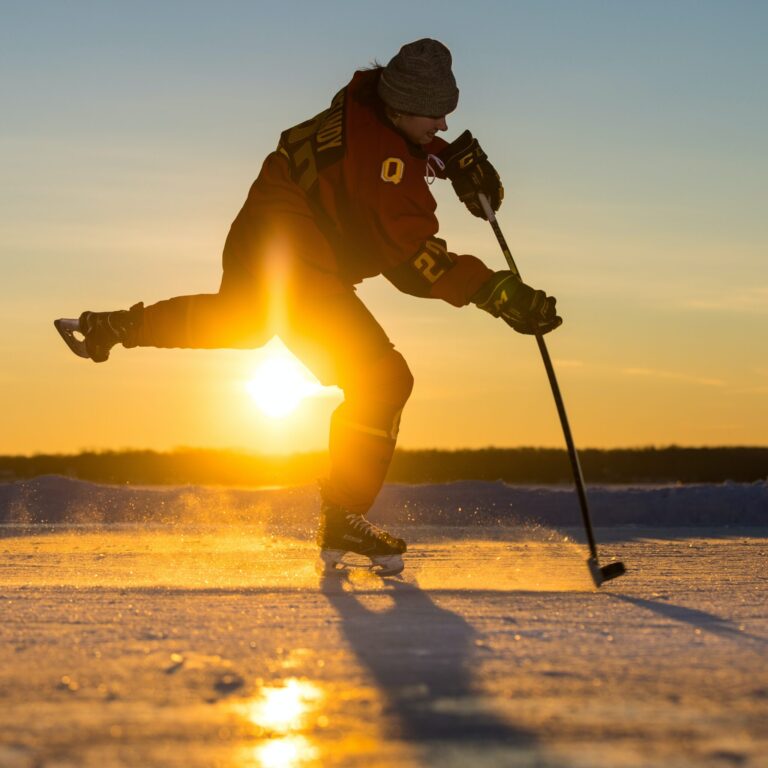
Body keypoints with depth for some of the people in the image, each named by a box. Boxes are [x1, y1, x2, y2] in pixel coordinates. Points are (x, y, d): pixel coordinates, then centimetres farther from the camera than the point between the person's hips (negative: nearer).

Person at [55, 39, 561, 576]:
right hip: (298, 274, -10)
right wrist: (498, 293, -36)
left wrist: (458, 156, 1)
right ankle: (343, 521, -10)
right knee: (381, 380, -13)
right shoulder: (384, 160, -31)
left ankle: (110, 328, 53)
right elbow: (415, 260, -32)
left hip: (256, 245, 10)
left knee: (238, 323, 40)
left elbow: (414, 144, 19)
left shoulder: (374, 96, -6)